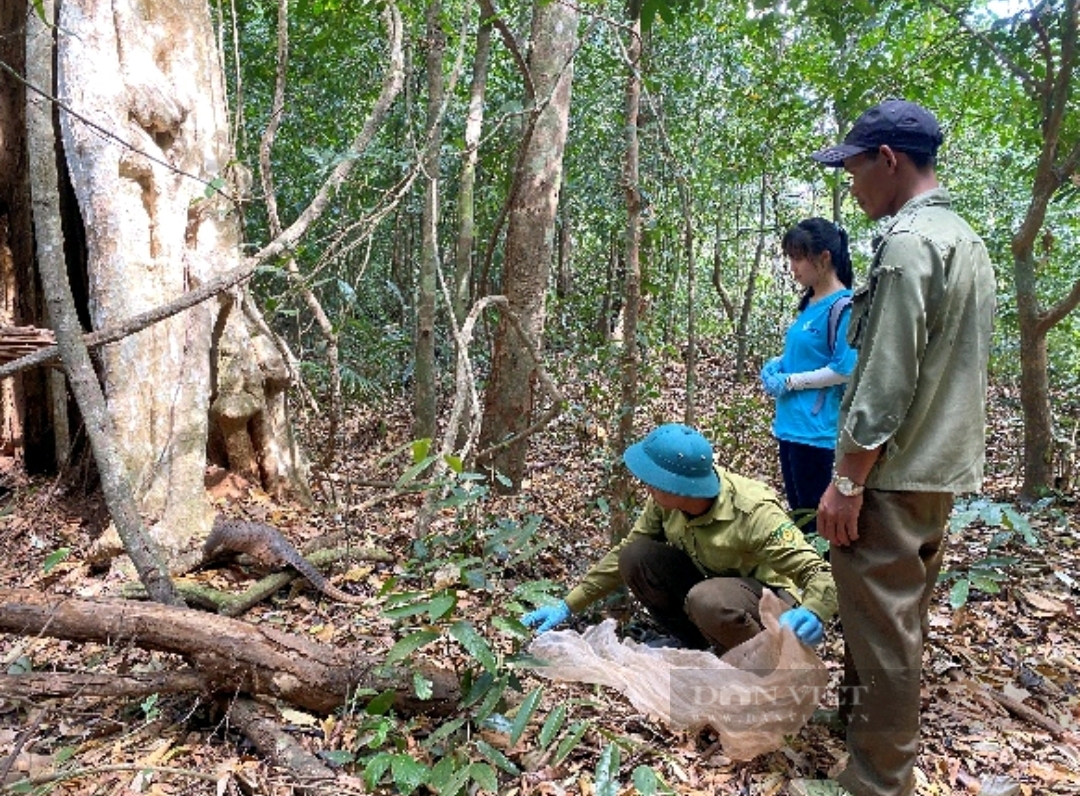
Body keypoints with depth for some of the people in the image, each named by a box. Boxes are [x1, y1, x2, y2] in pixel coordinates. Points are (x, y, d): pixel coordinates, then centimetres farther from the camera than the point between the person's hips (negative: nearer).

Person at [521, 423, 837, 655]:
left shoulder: (754, 513, -32)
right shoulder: (665, 502, -15)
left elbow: (821, 574, -31)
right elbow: (621, 555, -3)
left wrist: (812, 614, -54)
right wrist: (567, 606, -7)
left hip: (771, 598, -5)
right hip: (713, 582, 6)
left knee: (707, 601, -38)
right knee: (635, 557, -17)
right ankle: (692, 646, 2)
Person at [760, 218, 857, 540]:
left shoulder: (842, 307, -15)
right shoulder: (809, 303, 11)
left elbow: (845, 369, -20)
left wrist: (790, 381, -14)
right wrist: (779, 364, 4)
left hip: (816, 427, -9)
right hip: (791, 424, 9)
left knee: (812, 514, 3)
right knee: (797, 510, 18)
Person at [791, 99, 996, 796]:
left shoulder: (909, 243, -16)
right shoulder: (968, 241, 14)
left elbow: (886, 381, -22)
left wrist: (847, 481, -17)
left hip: (895, 476, -10)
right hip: (945, 468, 10)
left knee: (881, 624, 0)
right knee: (902, 618, 20)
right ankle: (864, 715, 37)